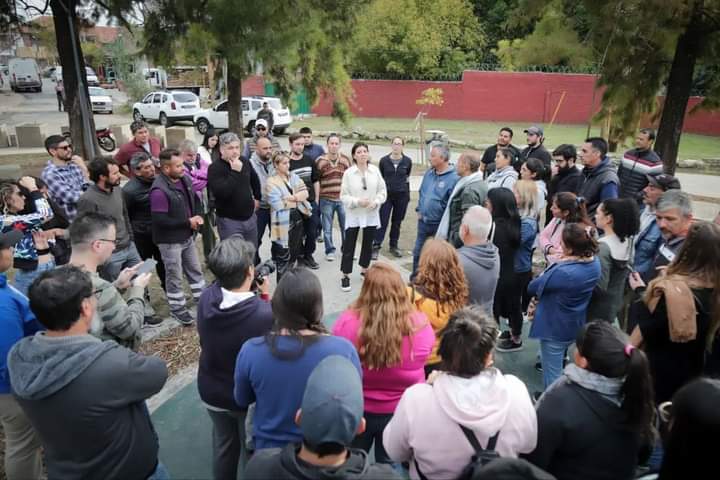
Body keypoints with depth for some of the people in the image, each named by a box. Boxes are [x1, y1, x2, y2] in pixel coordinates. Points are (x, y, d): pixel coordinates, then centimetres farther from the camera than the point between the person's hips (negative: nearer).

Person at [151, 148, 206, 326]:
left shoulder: (184, 180, -1)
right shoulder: (159, 190, -27)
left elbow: (194, 199, 14)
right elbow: (160, 220, -29)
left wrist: (197, 216, -6)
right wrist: (188, 222, -21)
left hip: (187, 236, 8)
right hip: (170, 241, -8)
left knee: (195, 270, 21)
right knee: (175, 276, 9)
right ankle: (177, 308, 26)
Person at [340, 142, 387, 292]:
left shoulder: (375, 170, -3)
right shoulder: (348, 173, -10)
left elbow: (382, 191, 3)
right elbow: (344, 196, -8)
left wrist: (376, 202, -14)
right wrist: (357, 201, -21)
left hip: (371, 214, 3)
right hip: (354, 215, -3)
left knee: (368, 244, 16)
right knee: (349, 246, 1)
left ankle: (364, 270, 34)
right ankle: (345, 276, 12)